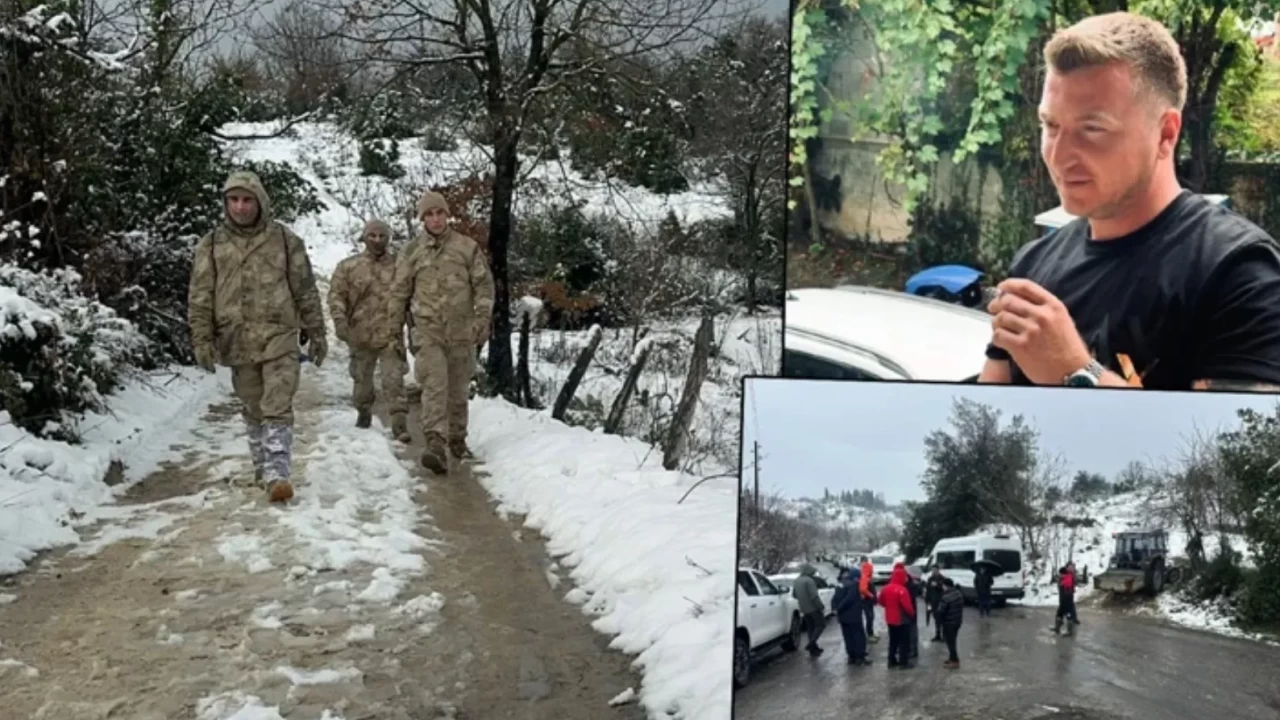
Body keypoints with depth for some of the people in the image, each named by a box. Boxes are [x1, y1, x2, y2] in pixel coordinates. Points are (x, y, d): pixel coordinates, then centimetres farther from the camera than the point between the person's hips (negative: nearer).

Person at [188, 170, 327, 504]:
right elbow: (200, 297, 4)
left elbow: (306, 291, 6)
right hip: (237, 342, 2)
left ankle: (277, 474, -12)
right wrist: (202, 339, -3)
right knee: (253, 411, 13)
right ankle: (262, 468, 26)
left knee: (277, 409, -10)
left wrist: (316, 333, 6)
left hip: (280, 337, -2)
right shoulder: (211, 245, 4)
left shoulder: (285, 240, 1)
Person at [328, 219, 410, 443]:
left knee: (394, 379, -10)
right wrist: (339, 320, -13)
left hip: (390, 334, -1)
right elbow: (336, 294, 1)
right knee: (362, 379, 16)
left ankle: (399, 422, -10)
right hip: (361, 334, 1)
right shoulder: (348, 266, 3)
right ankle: (364, 413, 37)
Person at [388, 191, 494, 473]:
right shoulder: (413, 251, 5)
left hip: (461, 330, 1)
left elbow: (484, 284, 3)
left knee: (458, 389, 11)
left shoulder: (467, 247, 3)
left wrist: (483, 318, -7)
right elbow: (399, 291, 12)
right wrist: (395, 326, 13)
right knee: (434, 386, -15)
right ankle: (436, 444, -25)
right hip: (428, 330, -1)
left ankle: (458, 439, 27)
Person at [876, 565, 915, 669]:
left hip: (890, 619, 7)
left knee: (893, 641, 18)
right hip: (902, 620, -7)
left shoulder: (885, 588, 1)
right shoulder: (902, 590, -24)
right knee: (904, 642, 4)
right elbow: (907, 606, -24)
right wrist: (912, 614, -5)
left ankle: (892, 661, 23)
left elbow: (882, 602, 14)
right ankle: (903, 663, 5)